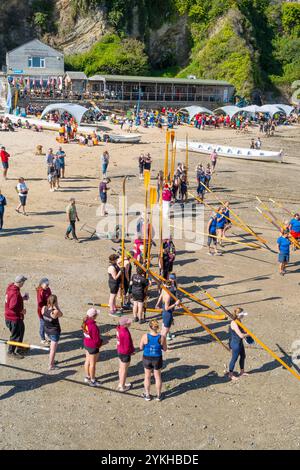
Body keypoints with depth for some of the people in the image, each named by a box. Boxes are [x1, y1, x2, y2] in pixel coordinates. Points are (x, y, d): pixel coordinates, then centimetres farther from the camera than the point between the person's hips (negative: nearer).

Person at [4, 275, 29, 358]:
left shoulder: (11, 287, 0)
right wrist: (22, 310, -18)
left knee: (21, 331, 24)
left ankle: (19, 349, 39)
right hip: (14, 318, -10)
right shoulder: (15, 293, -30)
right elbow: (13, 307, -32)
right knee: (15, 335, 7)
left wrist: (22, 298, 10)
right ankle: (11, 352, 23)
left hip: (9, 316, 10)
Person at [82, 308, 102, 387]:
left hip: (86, 344, 8)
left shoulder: (85, 322, -7)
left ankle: (87, 377, 40)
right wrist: (101, 342, -4)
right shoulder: (93, 326, -32)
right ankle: (92, 381, 24)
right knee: (92, 363, 9)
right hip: (93, 347, -8)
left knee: (87, 361, 23)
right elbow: (96, 339, -25)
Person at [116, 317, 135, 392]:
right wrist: (132, 351, -5)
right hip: (125, 353, -9)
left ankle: (121, 384, 40)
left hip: (120, 351, 9)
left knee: (121, 368, 23)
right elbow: (127, 346, -25)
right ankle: (122, 387, 24)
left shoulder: (119, 328, -6)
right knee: (124, 370, 9)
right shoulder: (125, 333, -32)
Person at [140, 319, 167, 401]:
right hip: (157, 359, 0)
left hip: (147, 359, 0)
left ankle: (147, 395, 37)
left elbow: (141, 348, -8)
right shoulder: (162, 337, -20)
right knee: (158, 377, 21)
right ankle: (158, 395, 36)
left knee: (147, 377, 21)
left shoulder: (145, 336, -21)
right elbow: (164, 349, -7)